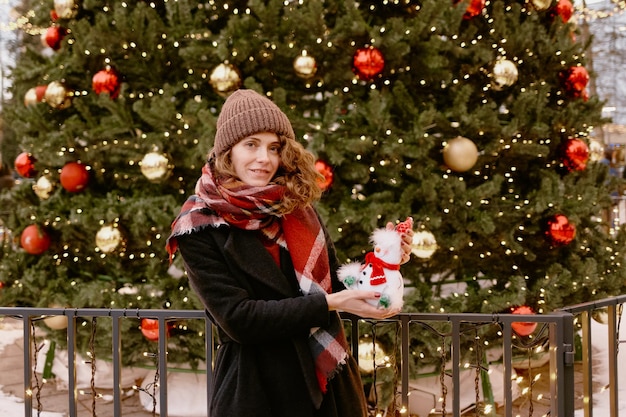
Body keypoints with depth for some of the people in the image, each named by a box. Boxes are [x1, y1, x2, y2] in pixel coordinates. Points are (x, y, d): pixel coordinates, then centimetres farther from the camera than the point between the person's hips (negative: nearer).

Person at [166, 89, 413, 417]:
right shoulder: (200, 228, -10)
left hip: (328, 380, 5)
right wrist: (330, 304, -21)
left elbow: (333, 284, 10)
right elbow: (238, 319, -17)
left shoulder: (297, 206, 5)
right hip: (257, 390, -5)